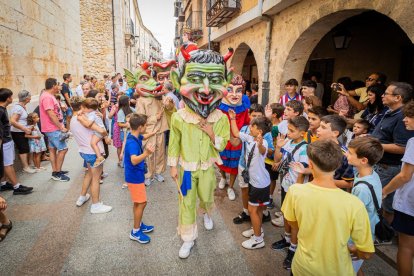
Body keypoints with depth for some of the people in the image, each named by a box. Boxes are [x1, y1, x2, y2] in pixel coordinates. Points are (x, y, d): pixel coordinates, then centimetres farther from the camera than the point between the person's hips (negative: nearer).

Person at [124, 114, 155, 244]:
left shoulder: (135, 137, 2)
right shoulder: (132, 143, -27)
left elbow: (143, 136, 27)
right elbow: (134, 160, -42)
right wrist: (146, 153, -57)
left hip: (137, 175, 10)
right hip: (135, 177, -10)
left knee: (139, 203, 20)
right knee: (141, 203, -1)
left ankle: (139, 224, 35)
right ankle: (135, 232, 12)